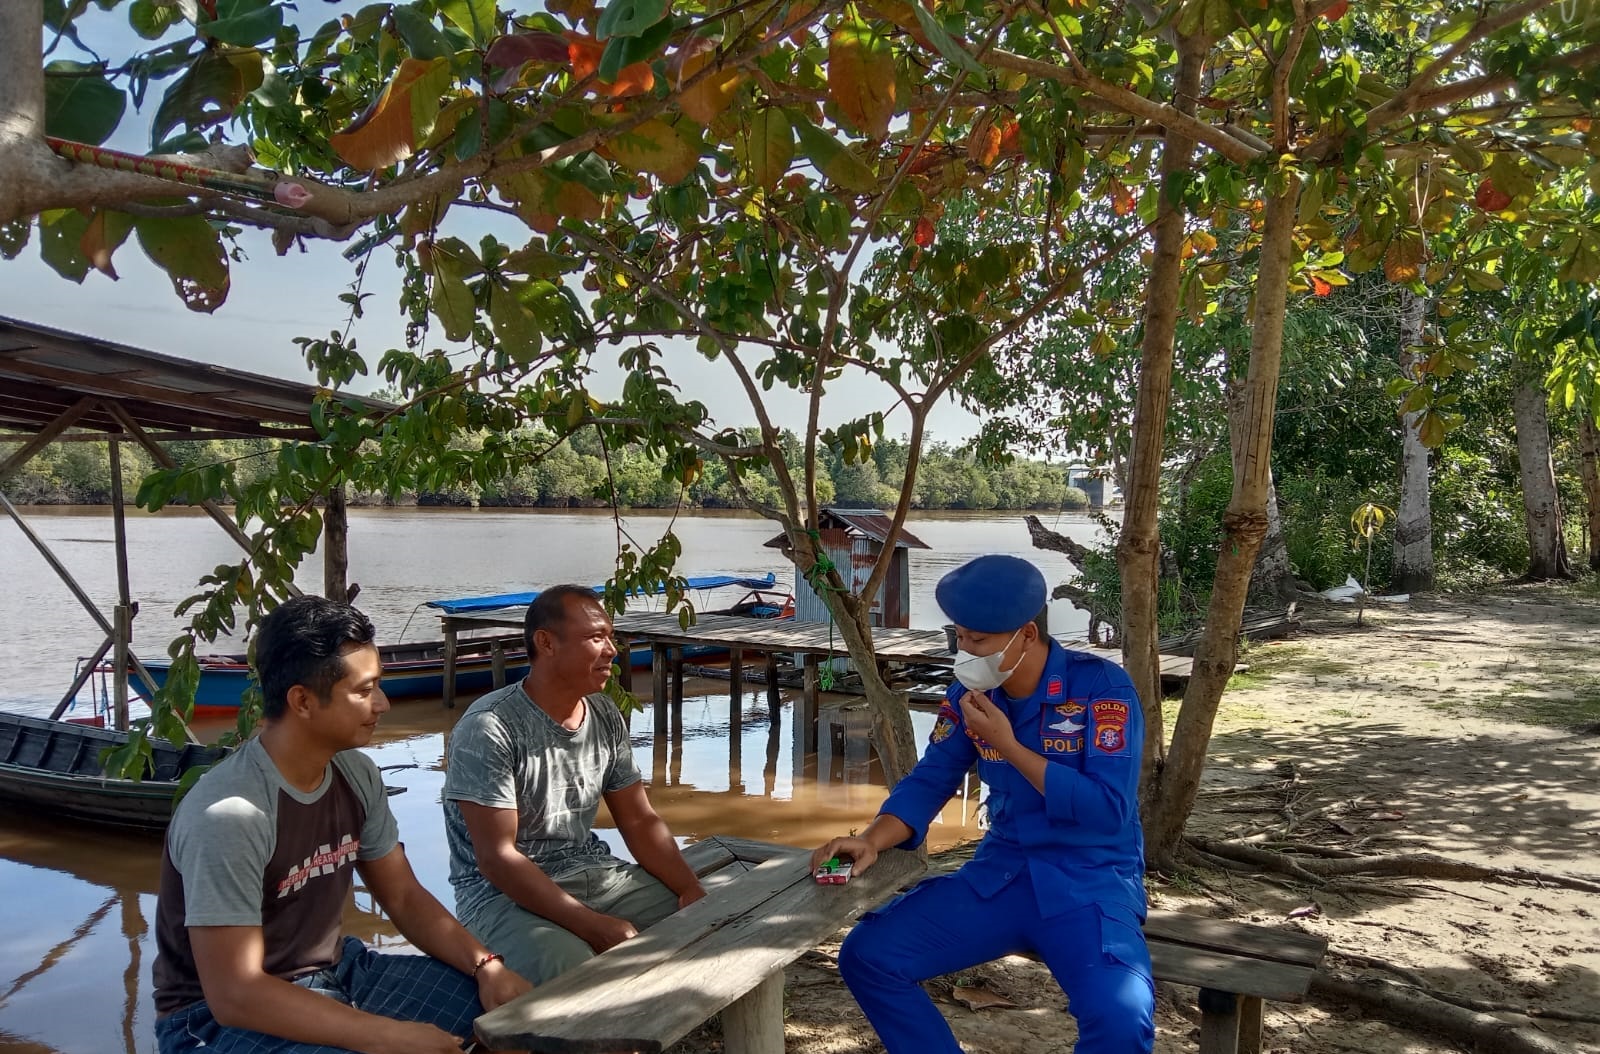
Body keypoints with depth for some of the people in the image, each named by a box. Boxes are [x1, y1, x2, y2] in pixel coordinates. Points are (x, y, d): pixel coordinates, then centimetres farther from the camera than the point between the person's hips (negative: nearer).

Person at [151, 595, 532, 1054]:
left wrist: (485, 965, -12)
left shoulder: (356, 773, -4)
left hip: (333, 974, 7)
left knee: (509, 1005, -1)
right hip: (221, 1017, -7)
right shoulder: (230, 814, -27)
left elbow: (405, 897, 4)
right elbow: (234, 993, -27)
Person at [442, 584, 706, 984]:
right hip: (505, 893, -7)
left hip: (594, 874, 7)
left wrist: (691, 889, -9)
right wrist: (591, 925, -25)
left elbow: (640, 821, 8)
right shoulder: (488, 729, -18)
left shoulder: (606, 716, 3)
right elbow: (497, 857, -20)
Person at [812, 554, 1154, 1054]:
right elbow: (929, 782, 4)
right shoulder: (972, 692, 2)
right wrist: (871, 841, -14)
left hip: (1090, 883, -5)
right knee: (867, 955, -9)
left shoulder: (1102, 687, -13)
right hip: (1000, 873, 5)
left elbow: (1109, 811, -19)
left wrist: (1009, 746, -19)